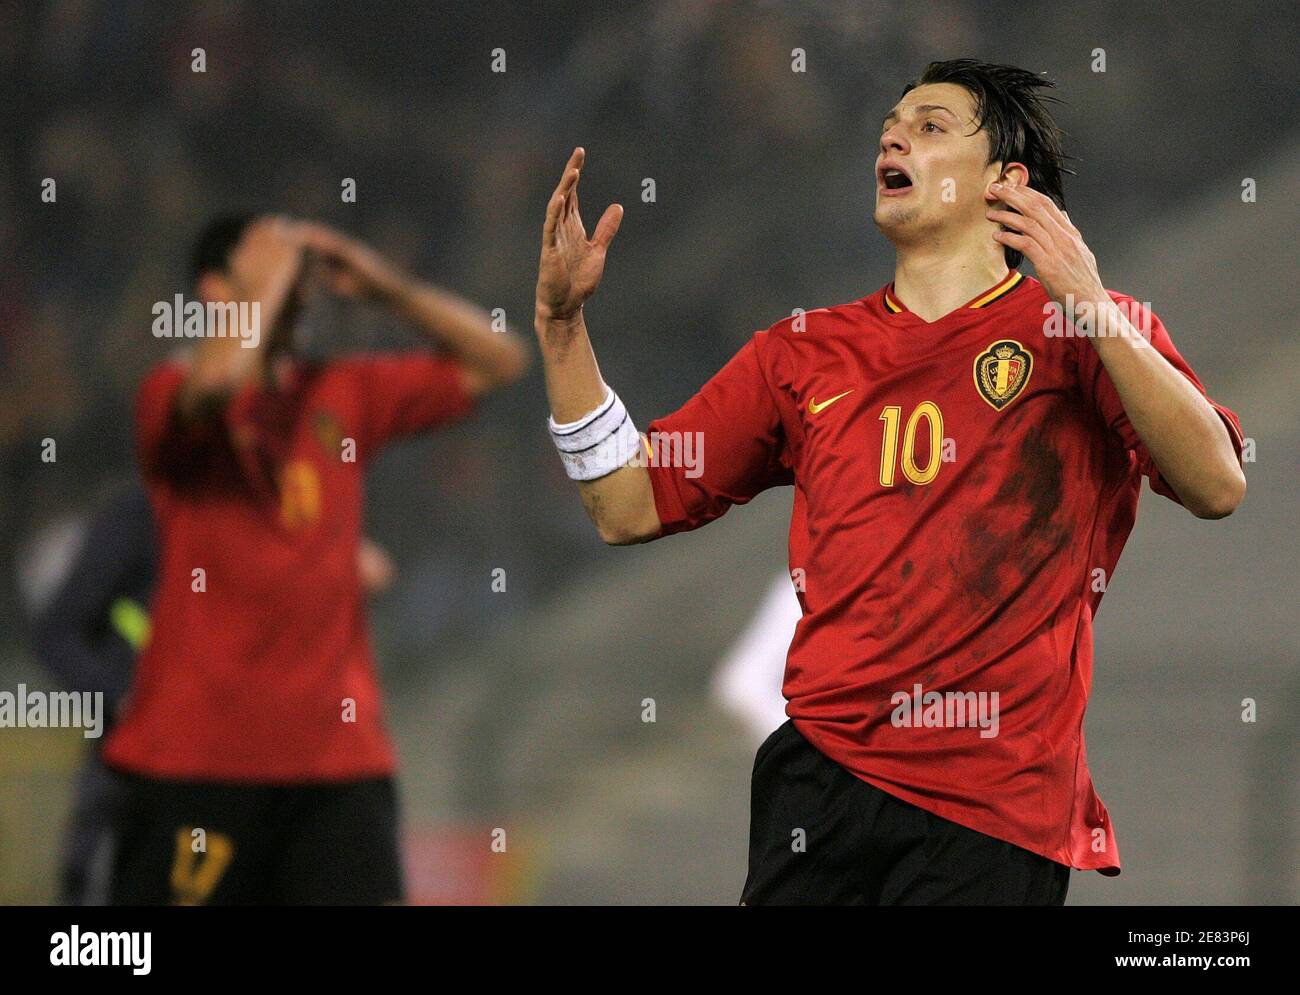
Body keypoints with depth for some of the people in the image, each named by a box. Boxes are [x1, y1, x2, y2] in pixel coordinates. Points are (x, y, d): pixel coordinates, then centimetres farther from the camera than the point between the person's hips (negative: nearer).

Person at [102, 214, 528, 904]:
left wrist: (385, 287, 0)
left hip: (338, 756, 4)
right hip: (196, 759, -4)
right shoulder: (170, 399, -4)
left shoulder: (343, 394, 11)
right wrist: (268, 277, -13)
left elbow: (499, 361, 13)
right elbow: (217, 377, -29)